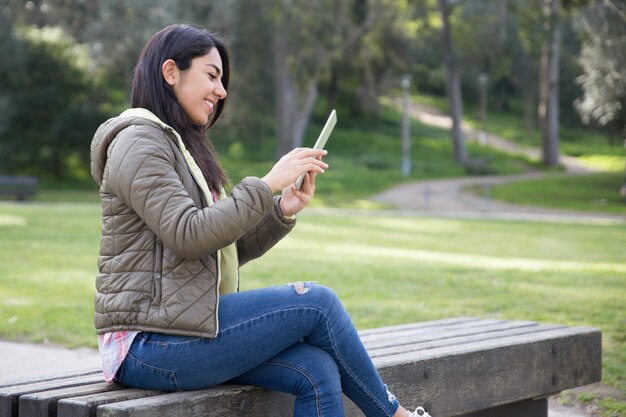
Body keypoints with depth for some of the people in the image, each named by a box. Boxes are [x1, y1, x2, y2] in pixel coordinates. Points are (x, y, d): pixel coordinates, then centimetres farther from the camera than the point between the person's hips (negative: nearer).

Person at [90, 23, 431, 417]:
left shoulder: (183, 147, 21)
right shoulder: (139, 142, -7)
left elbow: (230, 250, 16)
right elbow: (188, 236, -20)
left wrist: (283, 211, 1)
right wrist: (267, 185, -16)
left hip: (180, 329, 8)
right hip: (148, 344, -8)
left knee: (318, 372, -11)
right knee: (317, 301, -11)